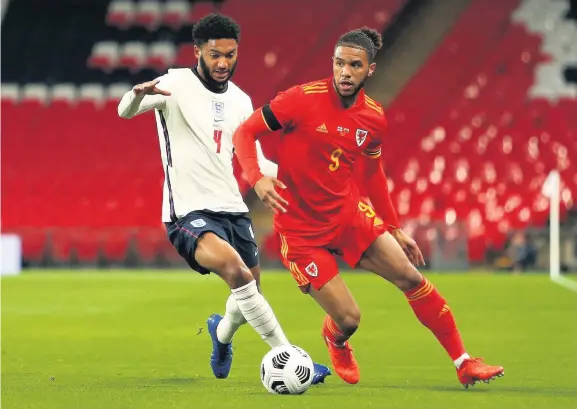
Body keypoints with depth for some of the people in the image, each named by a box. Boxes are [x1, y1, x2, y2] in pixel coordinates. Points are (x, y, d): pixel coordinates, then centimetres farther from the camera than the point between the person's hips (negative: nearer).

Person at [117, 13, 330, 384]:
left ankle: (222, 332, 51)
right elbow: (125, 111, -22)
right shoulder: (177, 84, -8)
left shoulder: (240, 101, 10)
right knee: (238, 272, -30)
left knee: (250, 288, 14)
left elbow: (253, 160, 16)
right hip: (189, 212, -7)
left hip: (232, 207, 7)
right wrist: (138, 94, -46)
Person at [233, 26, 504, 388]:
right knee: (349, 319, -9)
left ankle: (464, 363, 7)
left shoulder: (374, 117, 0)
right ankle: (336, 343, 32)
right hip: (301, 228, -5)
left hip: (349, 214, 5)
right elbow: (245, 132, -11)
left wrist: (395, 228, 17)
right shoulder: (303, 99, -16)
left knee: (411, 278, -7)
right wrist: (257, 178, -28)